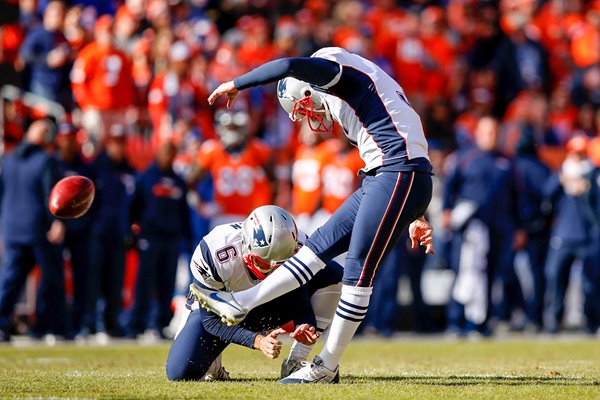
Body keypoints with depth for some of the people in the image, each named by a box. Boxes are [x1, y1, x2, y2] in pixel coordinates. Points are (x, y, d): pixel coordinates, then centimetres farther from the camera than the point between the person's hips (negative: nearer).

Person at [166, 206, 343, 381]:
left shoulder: (297, 248, -27)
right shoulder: (215, 255, -37)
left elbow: (300, 302, -16)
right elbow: (212, 318, -30)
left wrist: (304, 327, -40)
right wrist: (257, 340, -43)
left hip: (268, 307, 3)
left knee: (333, 274, -20)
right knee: (180, 372, -27)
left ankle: (295, 363, -16)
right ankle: (213, 365, 12)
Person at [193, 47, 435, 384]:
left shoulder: (335, 69, -2)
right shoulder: (353, 89, 25)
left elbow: (290, 66, -22)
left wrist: (236, 85, -8)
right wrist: (416, 216, 26)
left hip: (399, 178, -10)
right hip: (384, 178, 10)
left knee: (359, 272, -4)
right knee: (321, 244, 12)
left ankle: (327, 367, 3)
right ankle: (239, 304, 17)